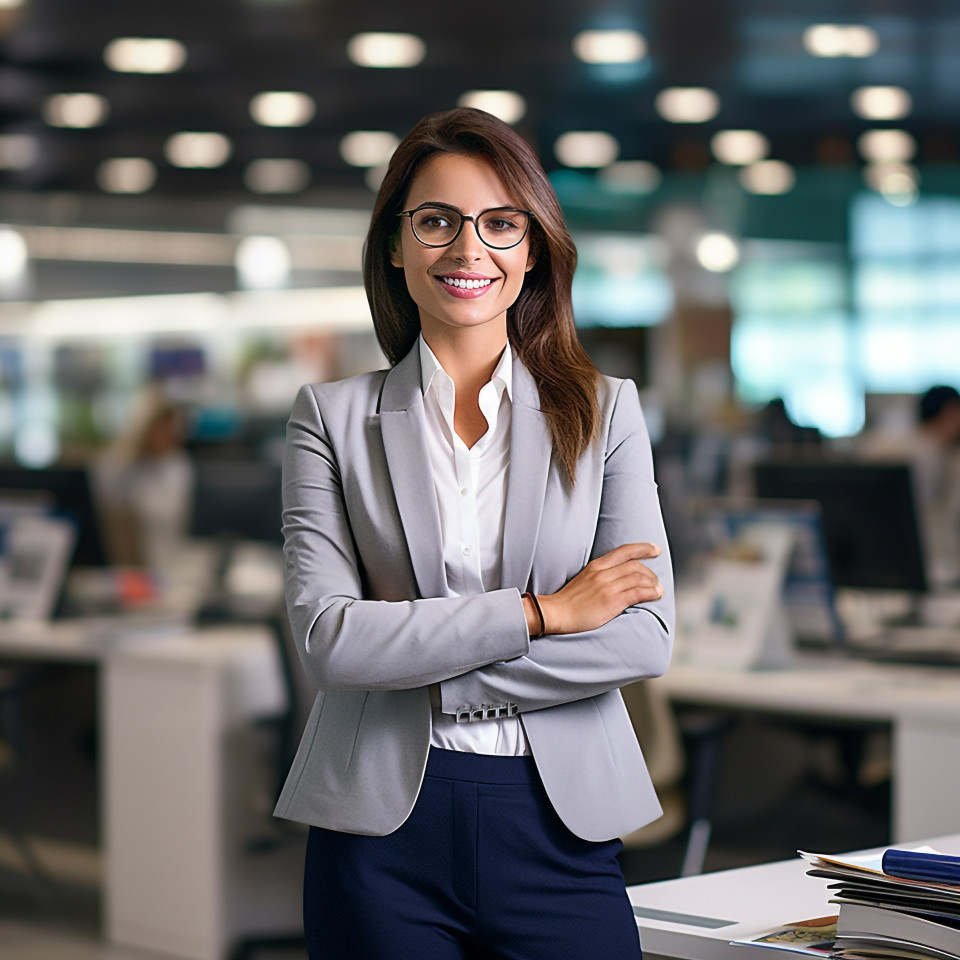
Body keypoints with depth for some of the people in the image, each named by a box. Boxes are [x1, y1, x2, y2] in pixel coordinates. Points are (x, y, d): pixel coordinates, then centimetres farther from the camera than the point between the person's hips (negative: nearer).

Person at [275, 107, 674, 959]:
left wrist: (416, 652, -9)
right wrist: (539, 613, -12)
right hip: (383, 832, 0)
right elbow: (327, 639, -8)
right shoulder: (333, 418, 3)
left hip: (560, 826, 1)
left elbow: (647, 637, -4)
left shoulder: (605, 412, 5)